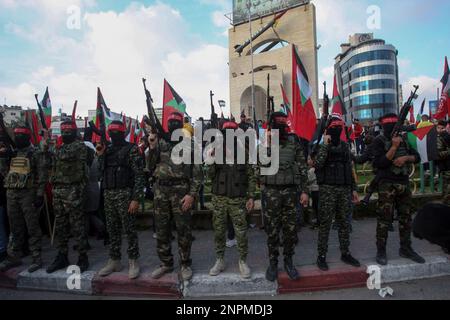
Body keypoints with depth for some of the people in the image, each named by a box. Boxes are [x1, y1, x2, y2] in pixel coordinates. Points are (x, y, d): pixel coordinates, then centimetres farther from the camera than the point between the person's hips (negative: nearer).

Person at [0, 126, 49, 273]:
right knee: (15, 228, 14)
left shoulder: (36, 153, -4)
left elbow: (42, 175, -10)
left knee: (32, 228, -2)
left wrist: (39, 194, -16)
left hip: (28, 194, -6)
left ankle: (37, 259, 5)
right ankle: (14, 257, 25)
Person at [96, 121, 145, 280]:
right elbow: (102, 171, 16)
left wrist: (136, 198, -18)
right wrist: (100, 156, 3)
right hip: (108, 195, 7)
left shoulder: (132, 149, -7)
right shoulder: (107, 150, 14)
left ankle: (133, 262, 13)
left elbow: (139, 175, -12)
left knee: (129, 229, 0)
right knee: (112, 230, 13)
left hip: (125, 194, -6)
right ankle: (114, 261, 25)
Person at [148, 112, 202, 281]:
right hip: (161, 190, 4)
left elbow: (196, 173, -4)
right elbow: (151, 166, 9)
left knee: (183, 229, 4)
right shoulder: (160, 142, 11)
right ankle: (166, 263, 28)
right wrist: (152, 148, -6)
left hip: (181, 191, -4)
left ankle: (185, 264, 21)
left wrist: (192, 194, -13)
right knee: (161, 229, 12)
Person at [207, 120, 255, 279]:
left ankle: (243, 262, 22)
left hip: (238, 199, -2)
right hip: (219, 198, 2)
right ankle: (220, 261, 27)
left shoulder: (243, 153, -1)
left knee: (241, 232, 3)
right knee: (219, 231, 10)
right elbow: (210, 175, -1)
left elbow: (251, 177, 1)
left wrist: (251, 197, -5)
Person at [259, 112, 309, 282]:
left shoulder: (294, 143, 3)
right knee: (272, 230, 6)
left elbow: (303, 168, 3)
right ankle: (273, 262, 22)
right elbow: (256, 168, 3)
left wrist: (304, 191, -1)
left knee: (290, 229, 8)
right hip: (271, 192, -1)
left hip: (290, 191, 1)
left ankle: (288, 261, 26)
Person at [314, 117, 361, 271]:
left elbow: (349, 169, 16)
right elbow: (317, 164, -23)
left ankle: (345, 253, 26)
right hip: (327, 189, -5)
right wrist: (325, 144, -21)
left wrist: (353, 189, 13)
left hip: (344, 189, 6)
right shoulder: (321, 145, -4)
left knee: (344, 223, 13)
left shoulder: (345, 146, 13)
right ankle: (322, 256, 9)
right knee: (325, 224, -1)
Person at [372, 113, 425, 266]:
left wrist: (406, 157, -10)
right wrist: (394, 146, -20)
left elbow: (417, 157, 11)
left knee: (406, 217, 13)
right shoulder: (379, 141, -7)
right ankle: (381, 251, 7)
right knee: (384, 219, -2)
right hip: (387, 185, -6)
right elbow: (380, 163, -17)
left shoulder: (403, 139, 12)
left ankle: (406, 248, 26)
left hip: (404, 183, 6)